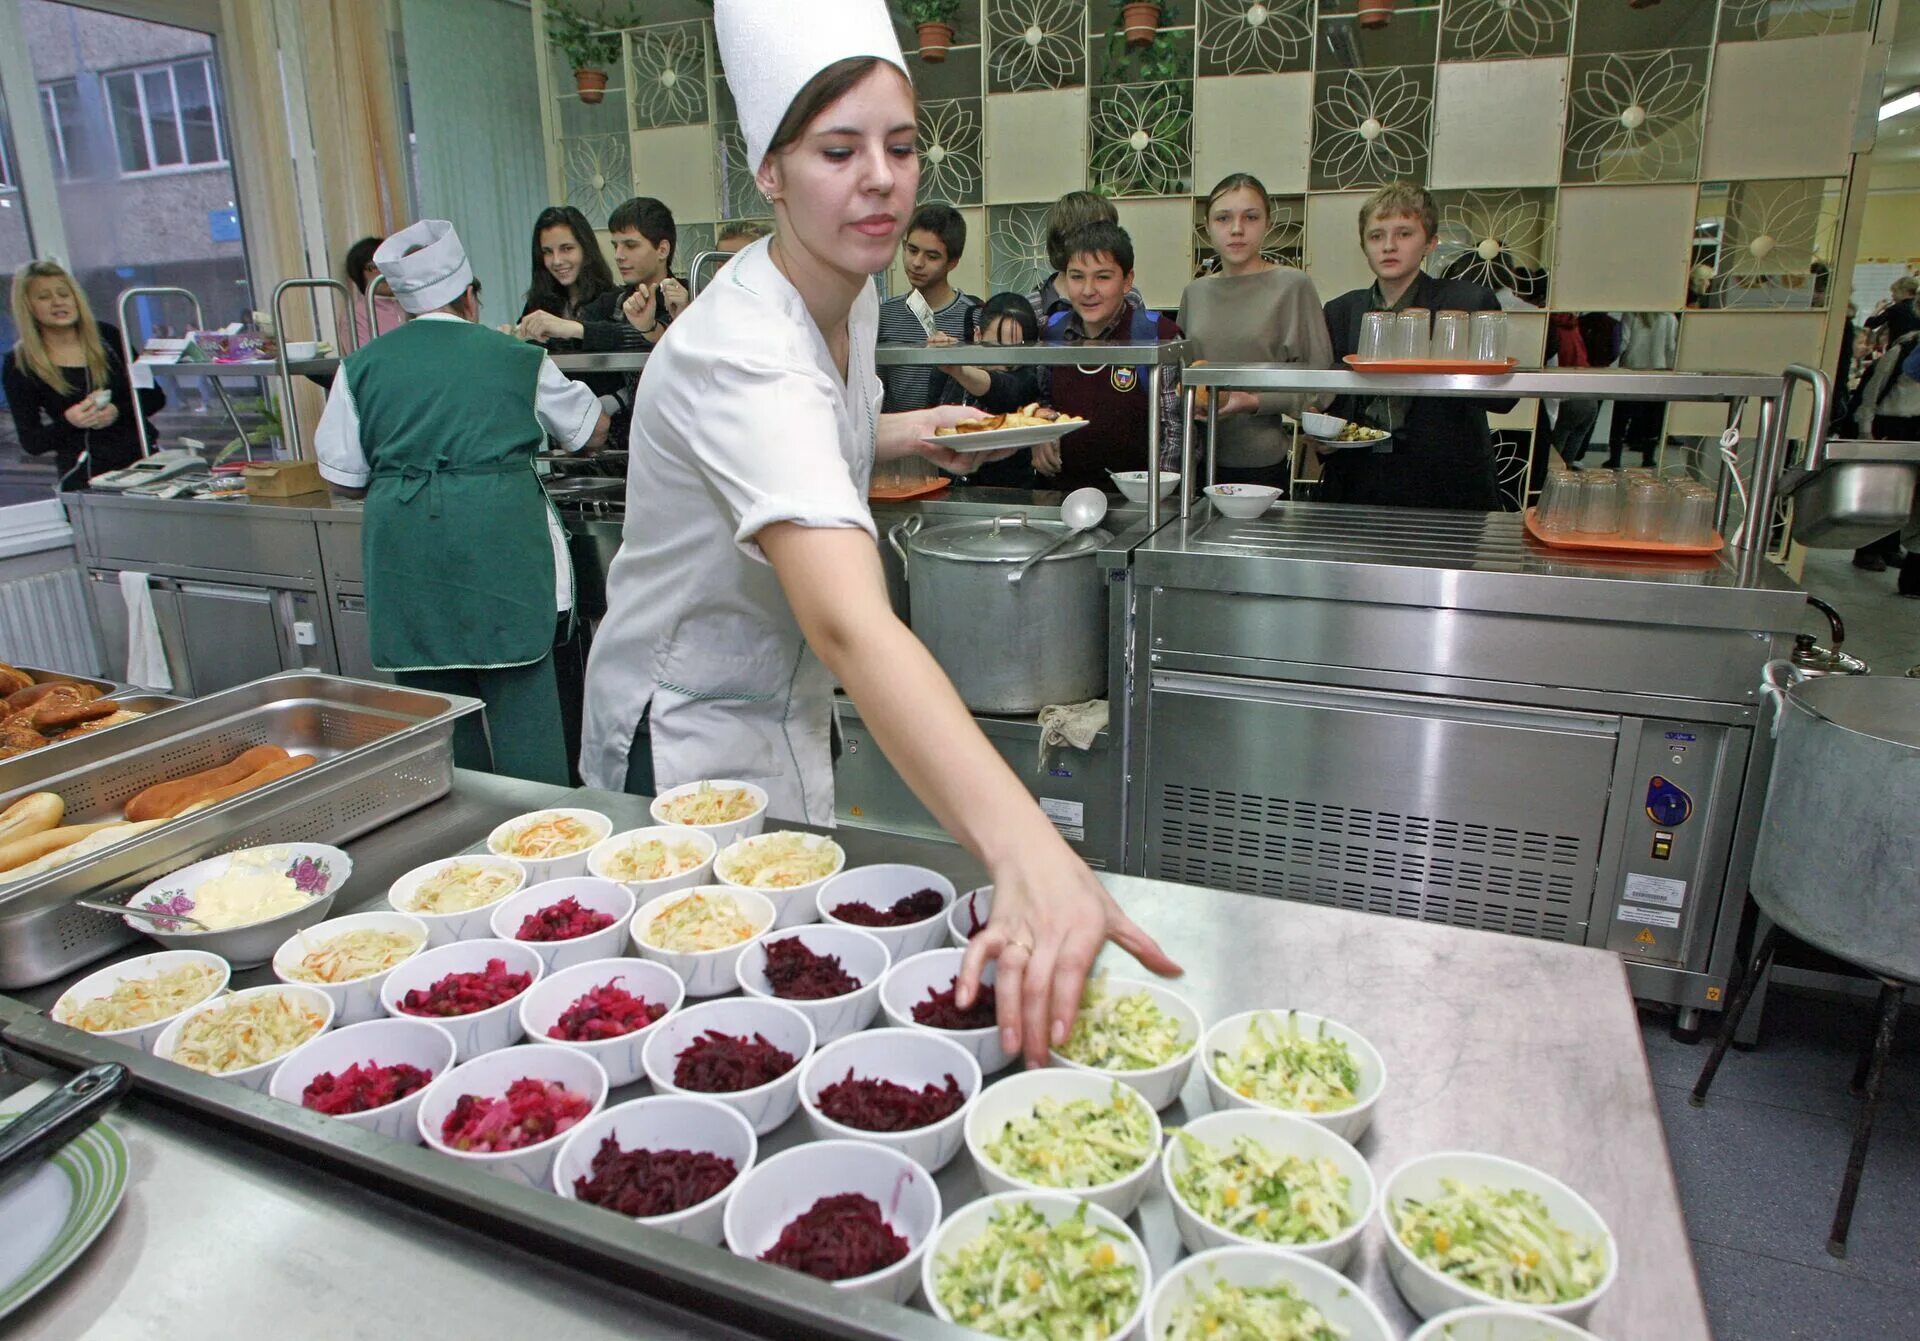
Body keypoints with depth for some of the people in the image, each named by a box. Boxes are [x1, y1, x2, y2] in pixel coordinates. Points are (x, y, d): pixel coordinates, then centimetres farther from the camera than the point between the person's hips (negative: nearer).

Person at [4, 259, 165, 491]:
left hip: (142, 457, 2)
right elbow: (30, 443, 1)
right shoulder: (20, 365, 1)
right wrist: (68, 421, -18)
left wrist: (118, 411, -11)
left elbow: (155, 396, 8)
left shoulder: (107, 336, 6)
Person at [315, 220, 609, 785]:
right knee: (521, 696, 4)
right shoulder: (515, 358, 5)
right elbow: (592, 430, 19)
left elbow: (344, 479, 10)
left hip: (405, 552, 2)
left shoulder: (361, 368, 8)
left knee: (435, 701, 11)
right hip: (499, 542, -2)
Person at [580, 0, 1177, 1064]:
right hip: (690, 738, -8)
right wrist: (1027, 854, -63)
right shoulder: (740, 354, -34)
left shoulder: (852, 298, -5)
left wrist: (902, 433, 1)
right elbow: (848, 620, -52)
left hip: (782, 711, 8)